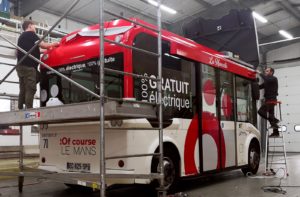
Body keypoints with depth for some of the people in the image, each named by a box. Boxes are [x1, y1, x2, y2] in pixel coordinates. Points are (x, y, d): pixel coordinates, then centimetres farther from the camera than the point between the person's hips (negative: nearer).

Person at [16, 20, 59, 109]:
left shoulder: (22, 36, 26)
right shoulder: (30, 34, -2)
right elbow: (43, 45, -9)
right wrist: (53, 44, 7)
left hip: (22, 66, 9)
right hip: (28, 66, -9)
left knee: (23, 90, 8)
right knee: (30, 89, -13)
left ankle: (21, 109, 6)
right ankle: (28, 110, -19)